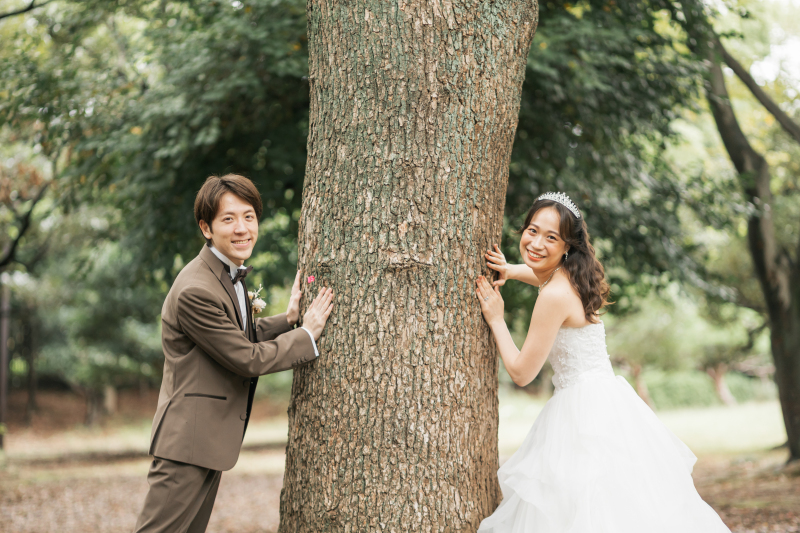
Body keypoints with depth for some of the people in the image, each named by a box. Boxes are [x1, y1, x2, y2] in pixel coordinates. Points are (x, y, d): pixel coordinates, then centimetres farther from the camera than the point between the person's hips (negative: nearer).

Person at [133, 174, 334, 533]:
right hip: (188, 439, -10)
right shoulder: (195, 291, -22)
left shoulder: (229, 274, 11)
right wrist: (306, 335, -8)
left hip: (210, 441, 10)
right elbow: (247, 359, -18)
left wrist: (287, 319, 7)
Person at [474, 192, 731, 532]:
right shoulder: (565, 276, 6)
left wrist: (496, 320, -2)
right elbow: (542, 273, 35)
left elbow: (521, 372, -13)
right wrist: (509, 271, 15)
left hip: (588, 412, -10)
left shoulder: (556, 295, -20)